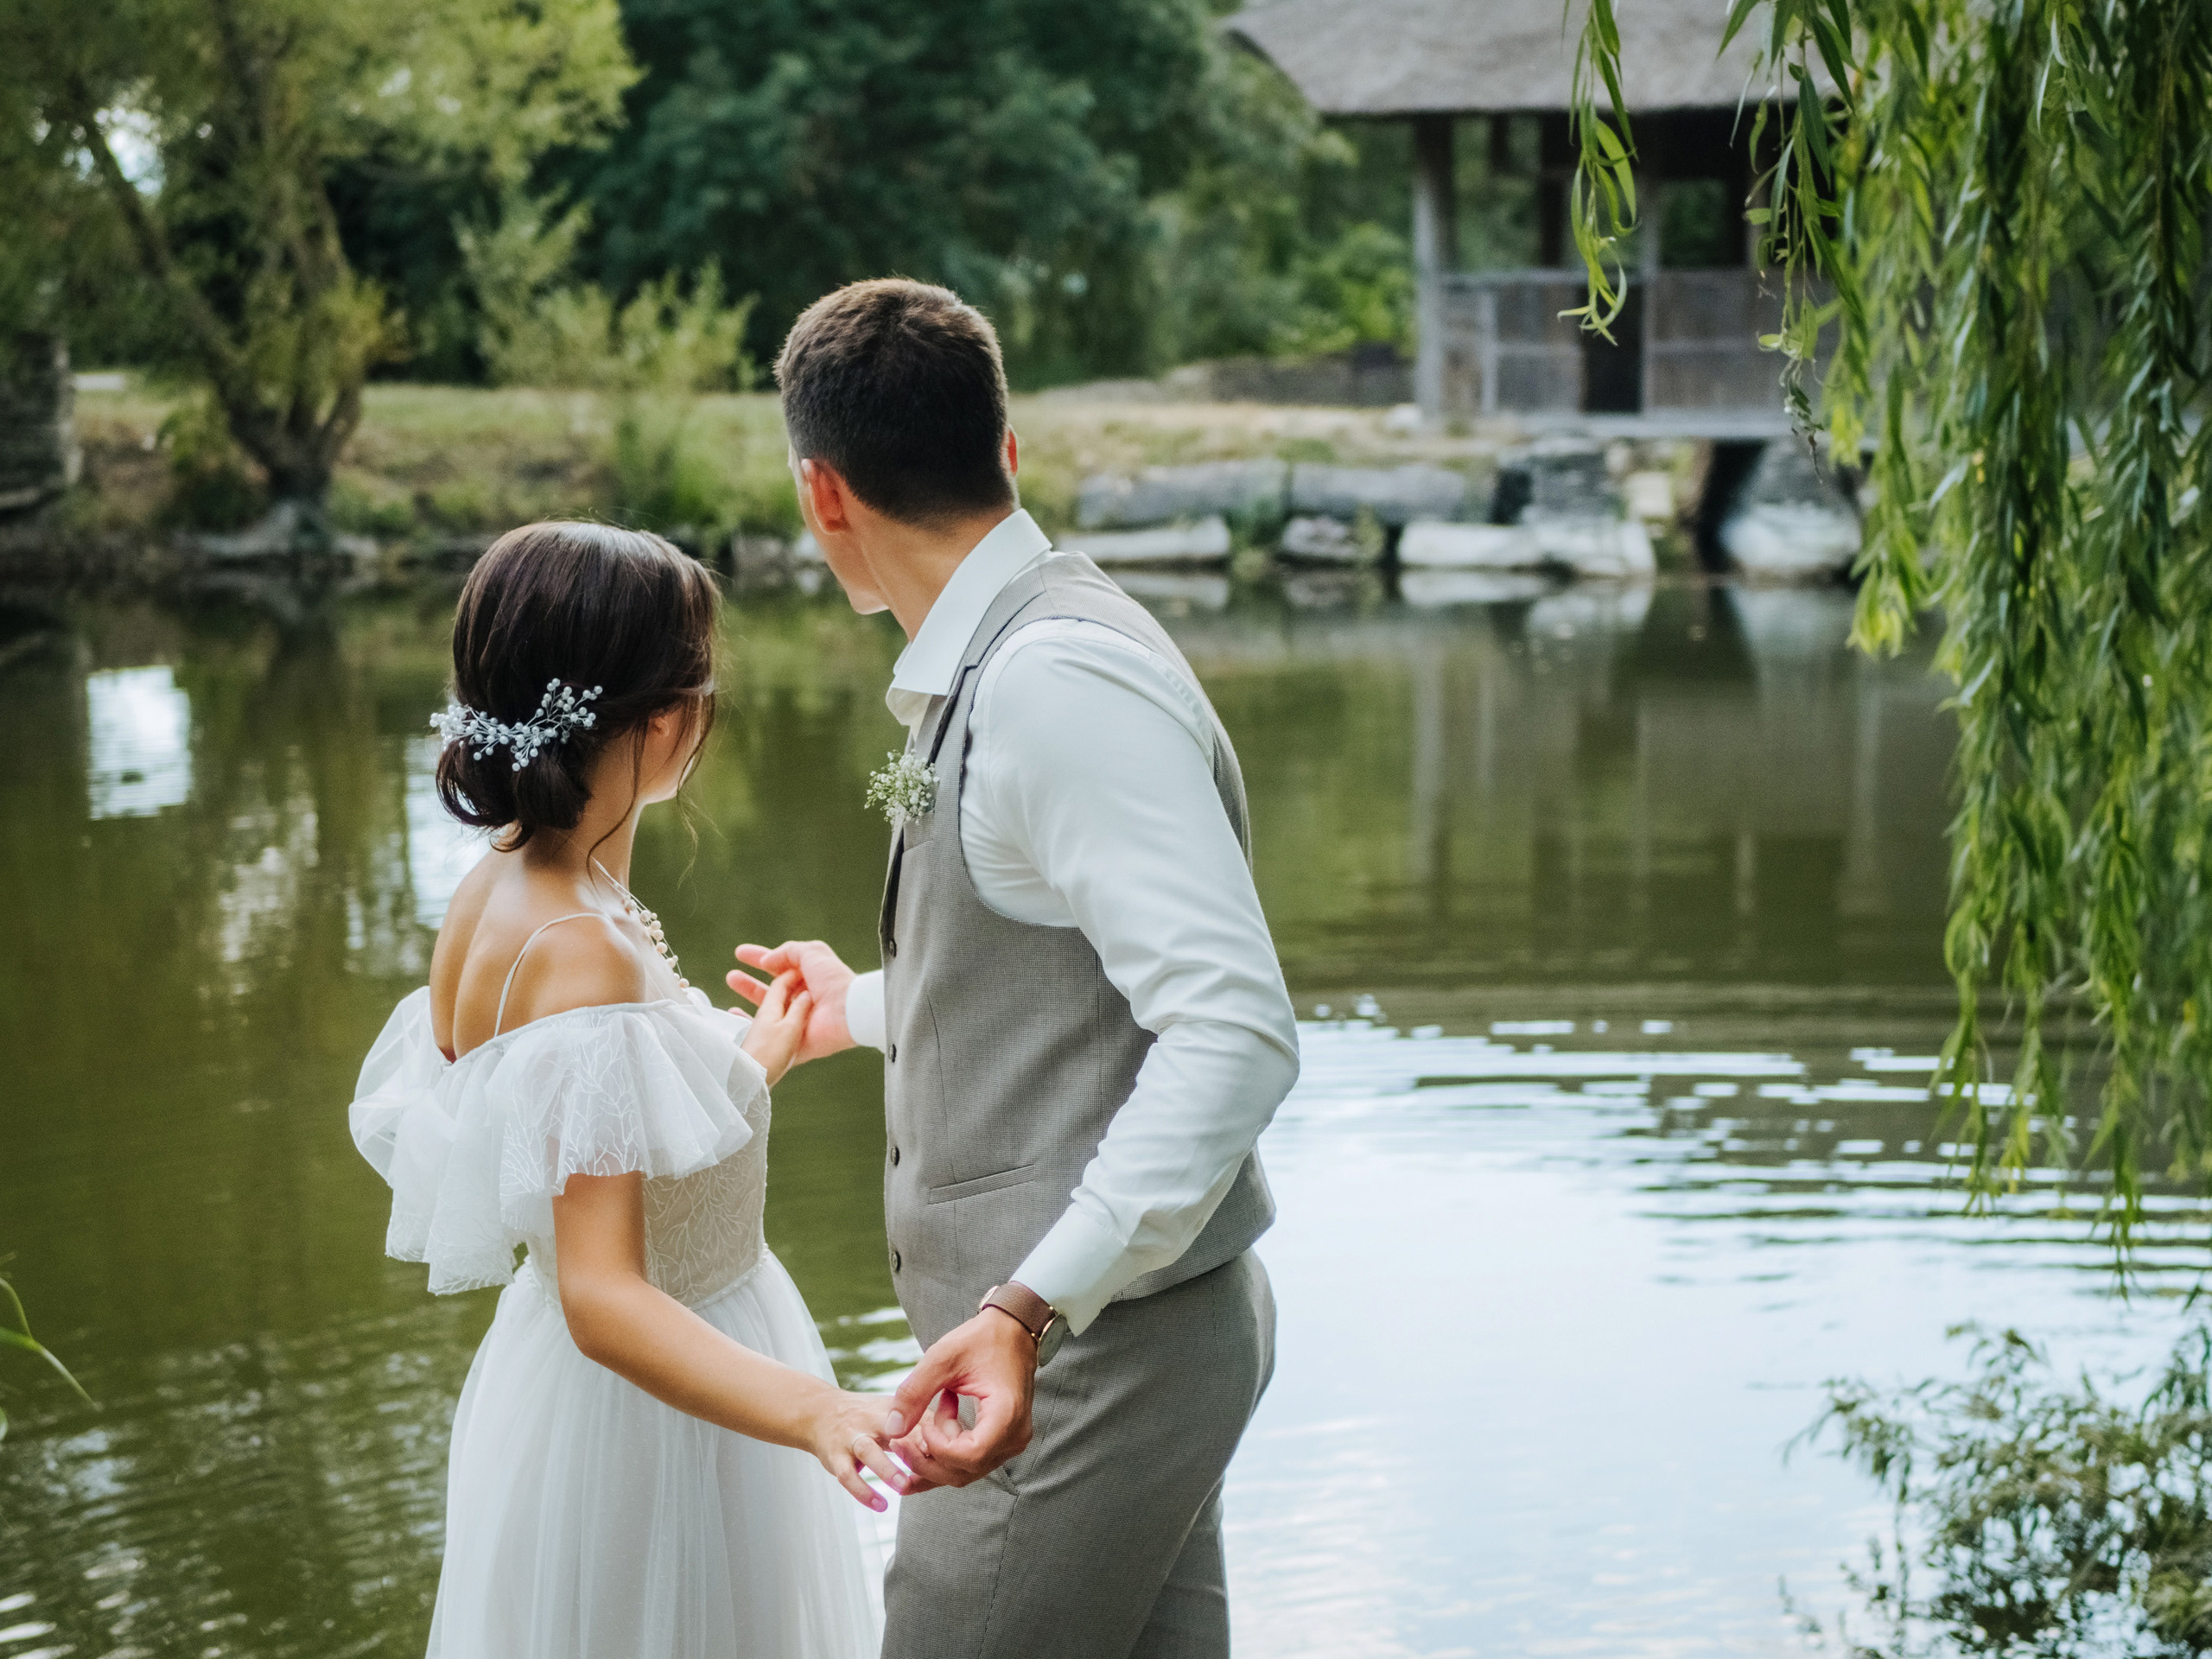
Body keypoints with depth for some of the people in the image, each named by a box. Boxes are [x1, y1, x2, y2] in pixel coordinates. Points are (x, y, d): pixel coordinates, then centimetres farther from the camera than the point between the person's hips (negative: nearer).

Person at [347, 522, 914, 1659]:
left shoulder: (496, 895, -1)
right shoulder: (581, 957, -28)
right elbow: (602, 1297, -32)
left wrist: (749, 1064, 24)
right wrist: (815, 1413, -45)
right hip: (645, 1426, -9)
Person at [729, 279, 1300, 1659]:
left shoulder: (1057, 684, -22)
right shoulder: (1004, 662, 10)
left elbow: (1234, 1032, -30)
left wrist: (1032, 1308, -35)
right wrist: (869, 1009, 38)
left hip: (1085, 1351, -10)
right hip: (1104, 1343, 10)